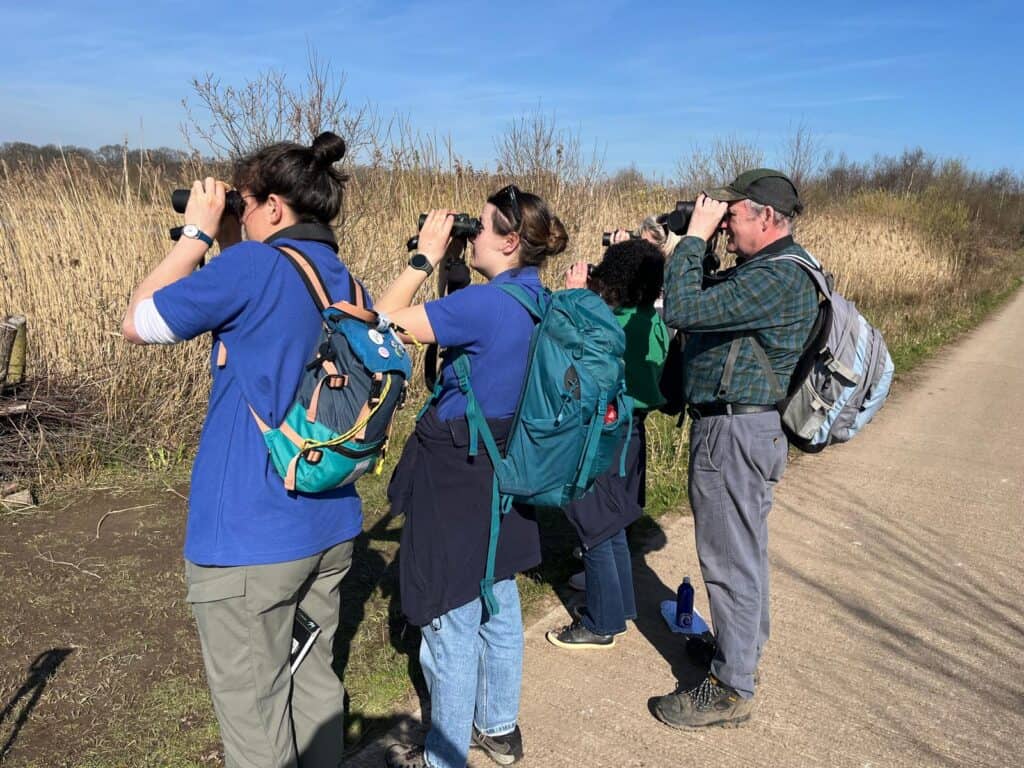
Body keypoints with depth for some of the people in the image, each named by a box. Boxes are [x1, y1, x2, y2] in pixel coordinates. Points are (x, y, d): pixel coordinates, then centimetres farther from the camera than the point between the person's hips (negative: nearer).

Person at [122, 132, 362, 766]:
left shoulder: (255, 267, -16)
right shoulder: (347, 284, 7)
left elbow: (137, 323, -5)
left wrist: (199, 234, 1)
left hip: (250, 538, -7)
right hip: (331, 527, 8)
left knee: (253, 710, 10)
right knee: (315, 679, 22)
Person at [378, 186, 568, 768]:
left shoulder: (485, 303, -24)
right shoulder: (539, 303, 3)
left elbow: (384, 322, -19)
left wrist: (427, 257, -12)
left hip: (457, 477, -9)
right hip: (503, 469, 9)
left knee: (451, 624, 7)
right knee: (499, 609, 22)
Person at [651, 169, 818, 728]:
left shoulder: (779, 279, -22)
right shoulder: (766, 269, 12)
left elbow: (682, 311, -28)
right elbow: (701, 303, 14)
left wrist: (694, 236, -16)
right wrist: (689, 243, 4)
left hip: (735, 433, -11)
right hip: (733, 427, 11)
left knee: (731, 559, 1)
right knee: (741, 551, 23)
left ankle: (732, 688, 16)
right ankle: (742, 645, 42)